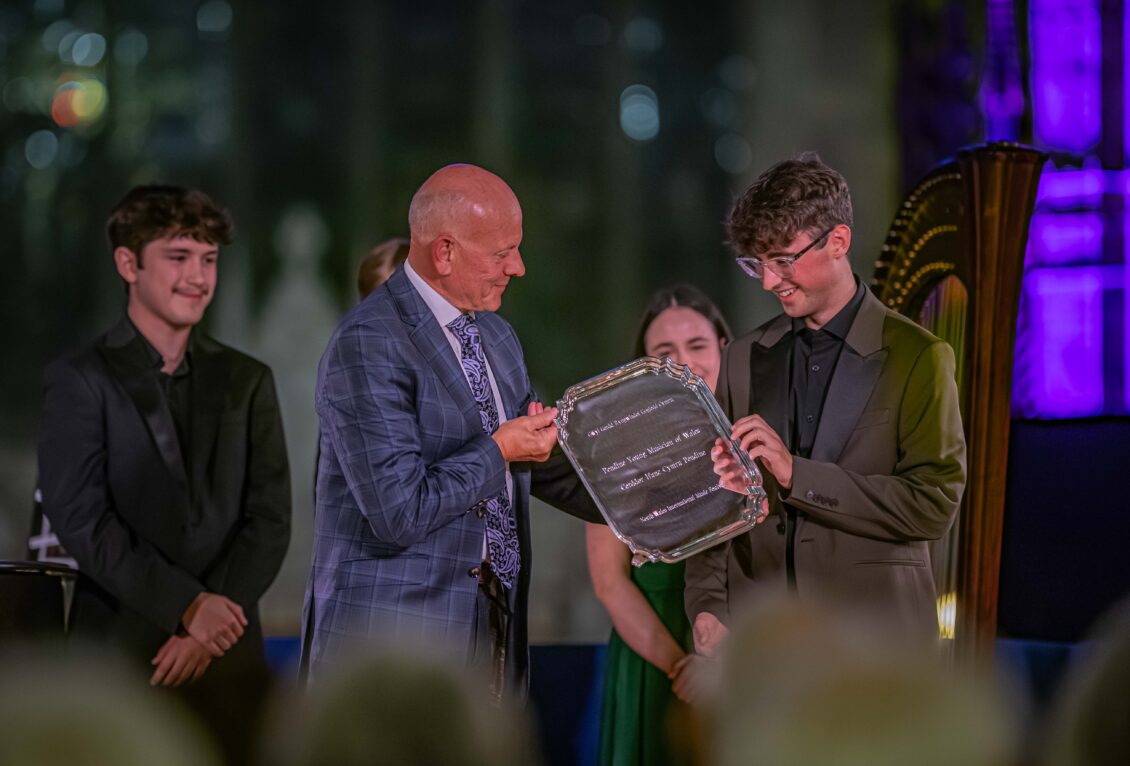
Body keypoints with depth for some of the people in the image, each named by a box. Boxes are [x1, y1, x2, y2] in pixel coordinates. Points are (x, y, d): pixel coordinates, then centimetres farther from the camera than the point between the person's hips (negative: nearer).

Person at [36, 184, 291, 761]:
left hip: (228, 651, 3)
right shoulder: (80, 380, 0)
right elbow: (80, 518, -9)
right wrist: (188, 606, -15)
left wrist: (208, 628, -9)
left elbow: (270, 518, 5)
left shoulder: (246, 381, 12)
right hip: (118, 651, -3)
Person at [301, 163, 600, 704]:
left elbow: (544, 464, 24)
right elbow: (399, 511, -22)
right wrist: (498, 451, -11)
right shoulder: (368, 344, -15)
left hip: (494, 634, 8)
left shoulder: (497, 336, 14)